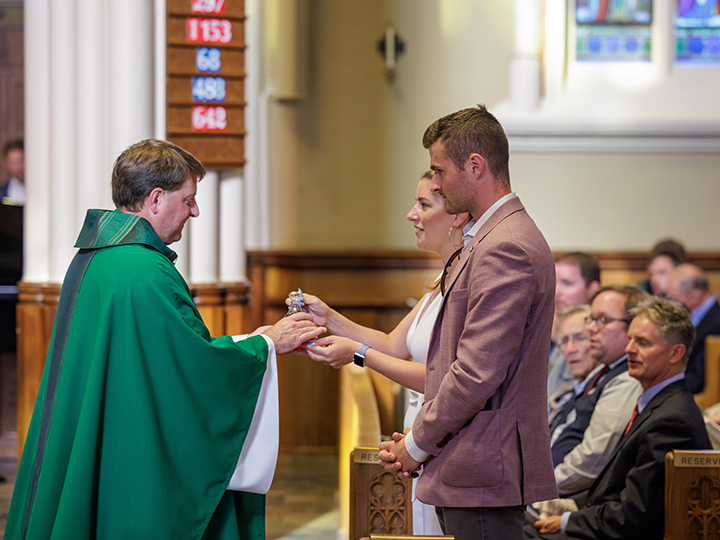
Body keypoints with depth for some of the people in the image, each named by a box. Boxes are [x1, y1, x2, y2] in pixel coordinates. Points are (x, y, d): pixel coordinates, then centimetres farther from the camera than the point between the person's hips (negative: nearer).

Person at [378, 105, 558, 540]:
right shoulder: (503, 237, 17)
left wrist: (417, 445, -10)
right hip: (481, 471, 10)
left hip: (484, 477, -10)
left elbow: (477, 374, -22)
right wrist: (419, 439, 11)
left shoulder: (504, 249, -18)